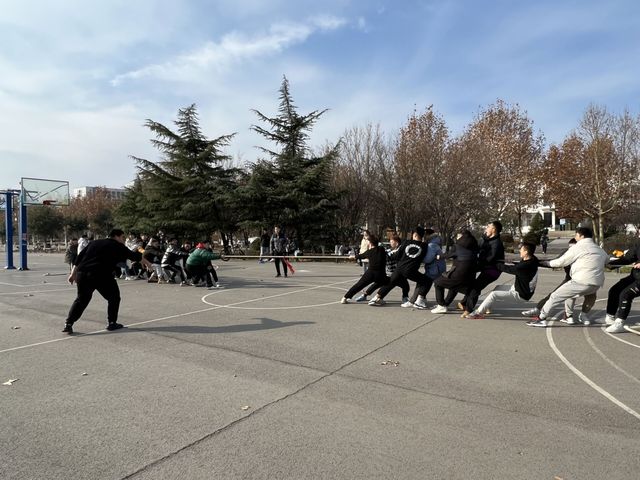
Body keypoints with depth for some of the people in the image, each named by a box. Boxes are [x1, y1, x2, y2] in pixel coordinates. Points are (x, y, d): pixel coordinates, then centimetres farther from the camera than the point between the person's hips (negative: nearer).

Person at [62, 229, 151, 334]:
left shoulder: (94, 243, 23)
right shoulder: (118, 247, 8)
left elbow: (79, 257, 18)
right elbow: (133, 256, 16)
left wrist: (73, 273, 18)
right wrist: (147, 263, 30)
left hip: (82, 274, 6)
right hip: (101, 275, -6)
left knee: (81, 299, 20)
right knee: (114, 297, 13)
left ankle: (68, 324, 13)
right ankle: (112, 323, 15)